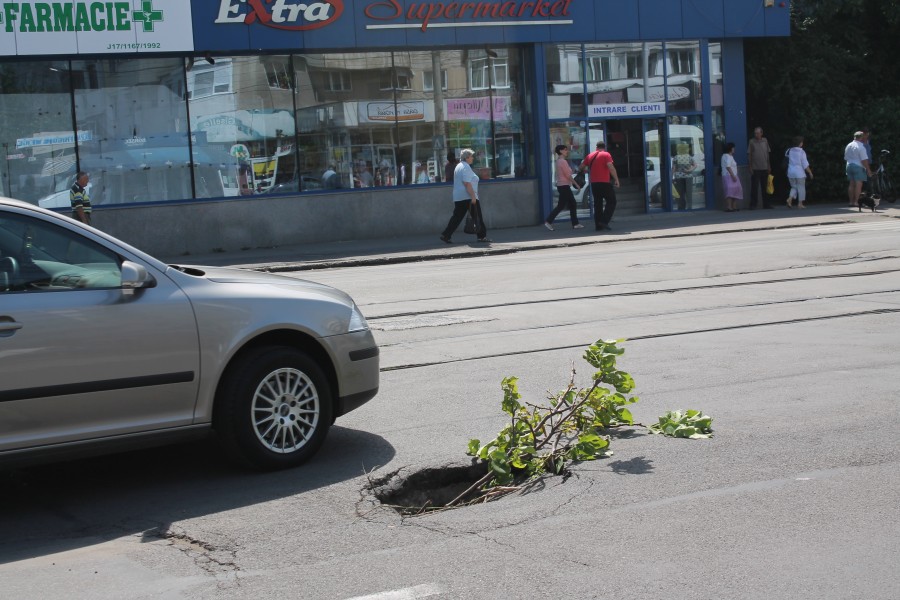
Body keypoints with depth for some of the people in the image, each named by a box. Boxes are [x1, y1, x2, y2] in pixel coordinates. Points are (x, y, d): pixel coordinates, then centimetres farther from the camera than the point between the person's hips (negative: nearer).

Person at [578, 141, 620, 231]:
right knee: (611, 201, 3)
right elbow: (610, 167, -18)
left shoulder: (590, 156, 12)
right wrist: (616, 179, -14)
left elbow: (581, 167, 18)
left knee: (597, 204, 12)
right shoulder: (606, 155, -4)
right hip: (604, 183, -6)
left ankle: (598, 225, 10)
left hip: (594, 183, 6)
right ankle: (604, 221, -12)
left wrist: (584, 170, 41)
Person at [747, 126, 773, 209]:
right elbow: (749, 155, -1)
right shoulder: (752, 142, -1)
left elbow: (767, 153, 14)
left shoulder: (765, 141, 8)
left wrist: (769, 166, 12)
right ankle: (753, 204, 2)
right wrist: (750, 167, -6)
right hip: (755, 168, -3)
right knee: (754, 187, -2)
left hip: (764, 168, 3)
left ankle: (766, 204, 15)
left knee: (765, 187, 9)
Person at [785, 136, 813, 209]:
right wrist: (810, 172, -1)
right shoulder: (802, 152, -11)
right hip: (800, 173, -5)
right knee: (801, 188, 7)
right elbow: (805, 164, -11)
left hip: (791, 173, 5)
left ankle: (790, 199, -7)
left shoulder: (790, 151, 2)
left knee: (794, 187, 16)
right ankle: (800, 204, 8)